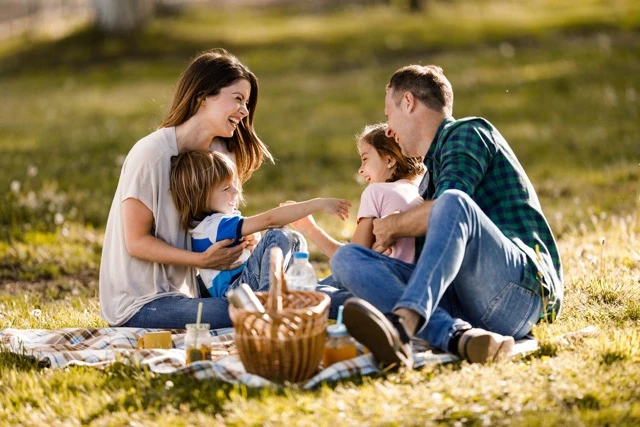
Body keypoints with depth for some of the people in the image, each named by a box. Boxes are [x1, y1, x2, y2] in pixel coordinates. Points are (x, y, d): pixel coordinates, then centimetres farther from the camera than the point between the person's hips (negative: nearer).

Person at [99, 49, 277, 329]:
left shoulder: (219, 153, 5)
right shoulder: (151, 154, -17)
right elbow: (137, 242, -15)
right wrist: (202, 260, -23)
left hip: (182, 290, 8)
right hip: (137, 302, -8)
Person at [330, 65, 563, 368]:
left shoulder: (468, 132, 6)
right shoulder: (429, 178, 32)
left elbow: (451, 206, -10)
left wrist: (393, 226, 6)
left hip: (522, 287, -8)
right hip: (459, 302, 8)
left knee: (454, 204, -33)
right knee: (347, 258, -7)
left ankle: (402, 322, -56)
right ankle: (458, 335, -36)